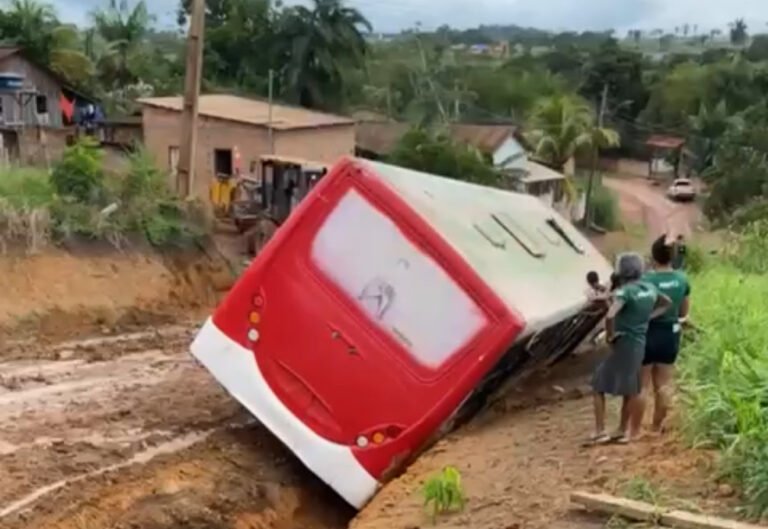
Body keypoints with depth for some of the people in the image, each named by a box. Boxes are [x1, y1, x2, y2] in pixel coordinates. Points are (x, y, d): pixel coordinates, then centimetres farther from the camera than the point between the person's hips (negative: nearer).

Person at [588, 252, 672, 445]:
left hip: (623, 344, -8)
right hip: (639, 344, 8)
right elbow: (667, 303, 25)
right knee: (631, 390, 15)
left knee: (599, 385, 3)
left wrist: (610, 335, -15)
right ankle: (624, 431, 24)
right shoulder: (650, 289, 6)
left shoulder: (625, 291, -19)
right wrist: (648, 317, 14)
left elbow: (610, 315, -33)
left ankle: (600, 431, 1)